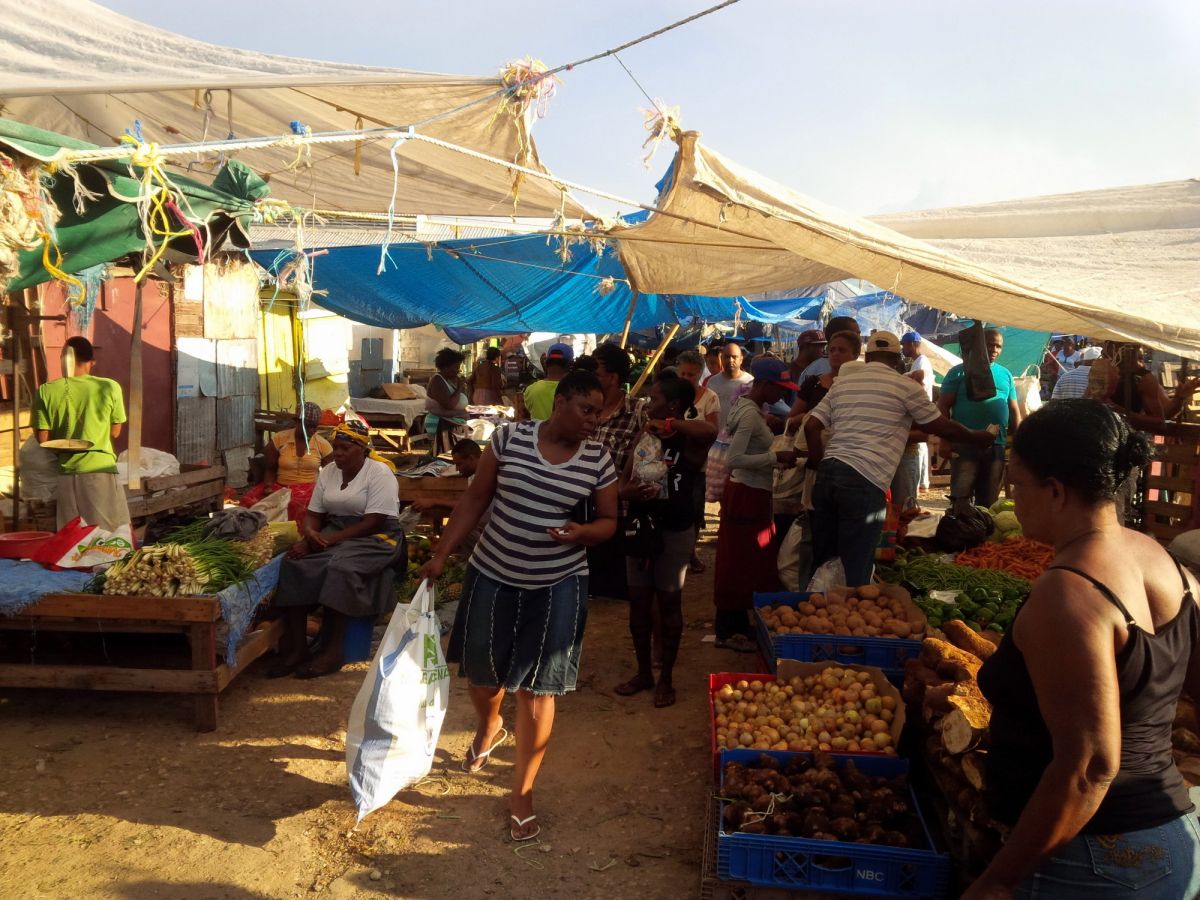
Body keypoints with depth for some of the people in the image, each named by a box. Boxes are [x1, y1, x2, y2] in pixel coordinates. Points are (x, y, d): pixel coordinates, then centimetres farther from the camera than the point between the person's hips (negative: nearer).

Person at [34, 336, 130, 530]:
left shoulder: (46, 391, -2)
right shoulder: (110, 387, -4)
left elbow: (42, 438, 0)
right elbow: (115, 432, 3)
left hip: (68, 473, 2)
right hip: (102, 470, -2)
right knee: (114, 535, 6)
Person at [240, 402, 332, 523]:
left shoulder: (322, 444, 1)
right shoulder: (279, 438, 1)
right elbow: (270, 469, 8)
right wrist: (268, 486, -11)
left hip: (308, 487, -2)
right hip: (279, 485, 2)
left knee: (296, 505, -39)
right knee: (248, 500, -27)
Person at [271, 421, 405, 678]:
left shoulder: (380, 474, -10)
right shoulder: (327, 473, 11)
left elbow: (374, 523, -18)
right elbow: (314, 515, 9)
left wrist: (331, 539, -23)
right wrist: (309, 534, -15)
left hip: (375, 538, -6)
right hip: (333, 534, 6)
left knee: (340, 568, -35)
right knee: (294, 565, -20)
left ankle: (332, 651, -26)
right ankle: (296, 646, -17)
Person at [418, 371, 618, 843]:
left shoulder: (599, 460, -6)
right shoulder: (509, 438, -8)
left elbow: (609, 521, 2)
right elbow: (475, 500, -2)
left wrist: (582, 532, -20)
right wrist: (440, 554, -4)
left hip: (558, 587, -1)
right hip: (492, 576, 1)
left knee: (537, 688, 4)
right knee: (482, 672, 15)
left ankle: (521, 795, 21)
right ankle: (488, 728, 53)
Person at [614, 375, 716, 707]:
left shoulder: (689, 440, -13)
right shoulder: (643, 437, 5)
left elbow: (710, 430, -38)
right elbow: (623, 482, 3)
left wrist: (670, 425, -32)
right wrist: (629, 492, -18)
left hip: (674, 531, -6)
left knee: (668, 603, 7)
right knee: (638, 602, 13)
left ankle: (665, 679, 23)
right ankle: (644, 673, 30)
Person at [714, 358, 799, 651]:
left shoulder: (750, 409, 12)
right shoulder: (750, 413, -19)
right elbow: (734, 459, -26)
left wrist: (777, 460, 6)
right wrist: (776, 457, -22)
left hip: (750, 493, 10)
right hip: (747, 495, -10)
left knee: (746, 563, 16)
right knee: (741, 564, -1)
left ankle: (735, 626, 26)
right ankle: (730, 631, 10)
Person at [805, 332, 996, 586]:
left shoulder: (841, 383, 19)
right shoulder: (905, 385, 4)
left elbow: (811, 427, 11)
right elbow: (942, 427, 12)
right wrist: (979, 438, 28)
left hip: (827, 474, 6)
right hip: (864, 481, -6)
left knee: (822, 564, 14)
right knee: (855, 572, 1)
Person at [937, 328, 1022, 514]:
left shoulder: (1006, 375, 16)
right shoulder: (960, 372, 1)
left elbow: (1014, 411, 18)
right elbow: (943, 406, -3)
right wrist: (946, 440, -12)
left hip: (996, 446, 5)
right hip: (965, 444, -4)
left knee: (989, 500, 9)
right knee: (961, 498, -7)